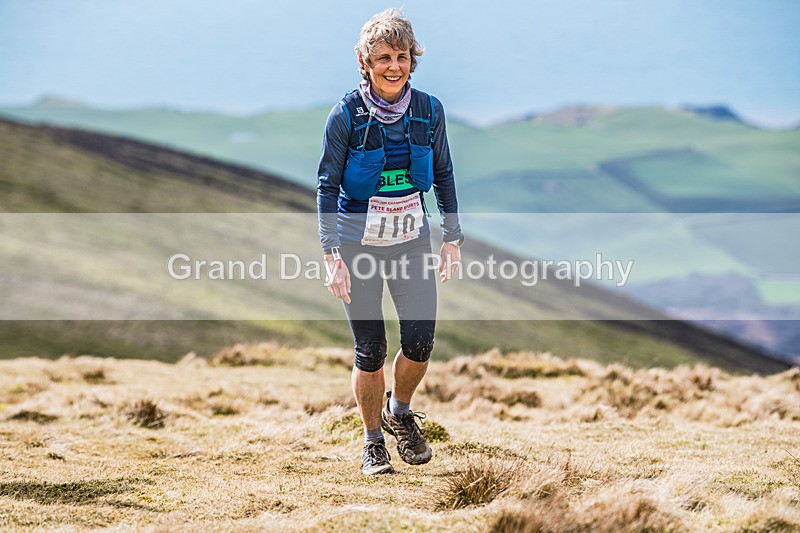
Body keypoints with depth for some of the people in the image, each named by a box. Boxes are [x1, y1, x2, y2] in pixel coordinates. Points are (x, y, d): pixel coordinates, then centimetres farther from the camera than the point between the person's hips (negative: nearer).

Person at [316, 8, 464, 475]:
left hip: (412, 240, 3)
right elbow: (327, 186, -7)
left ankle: (399, 411, 24)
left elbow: (444, 177, 9)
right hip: (358, 246, -2)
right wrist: (332, 255, -13)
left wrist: (453, 239, 6)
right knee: (371, 350, -1)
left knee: (421, 342, -6)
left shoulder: (428, 110, -3)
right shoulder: (347, 115, -11)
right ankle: (373, 441, 20)